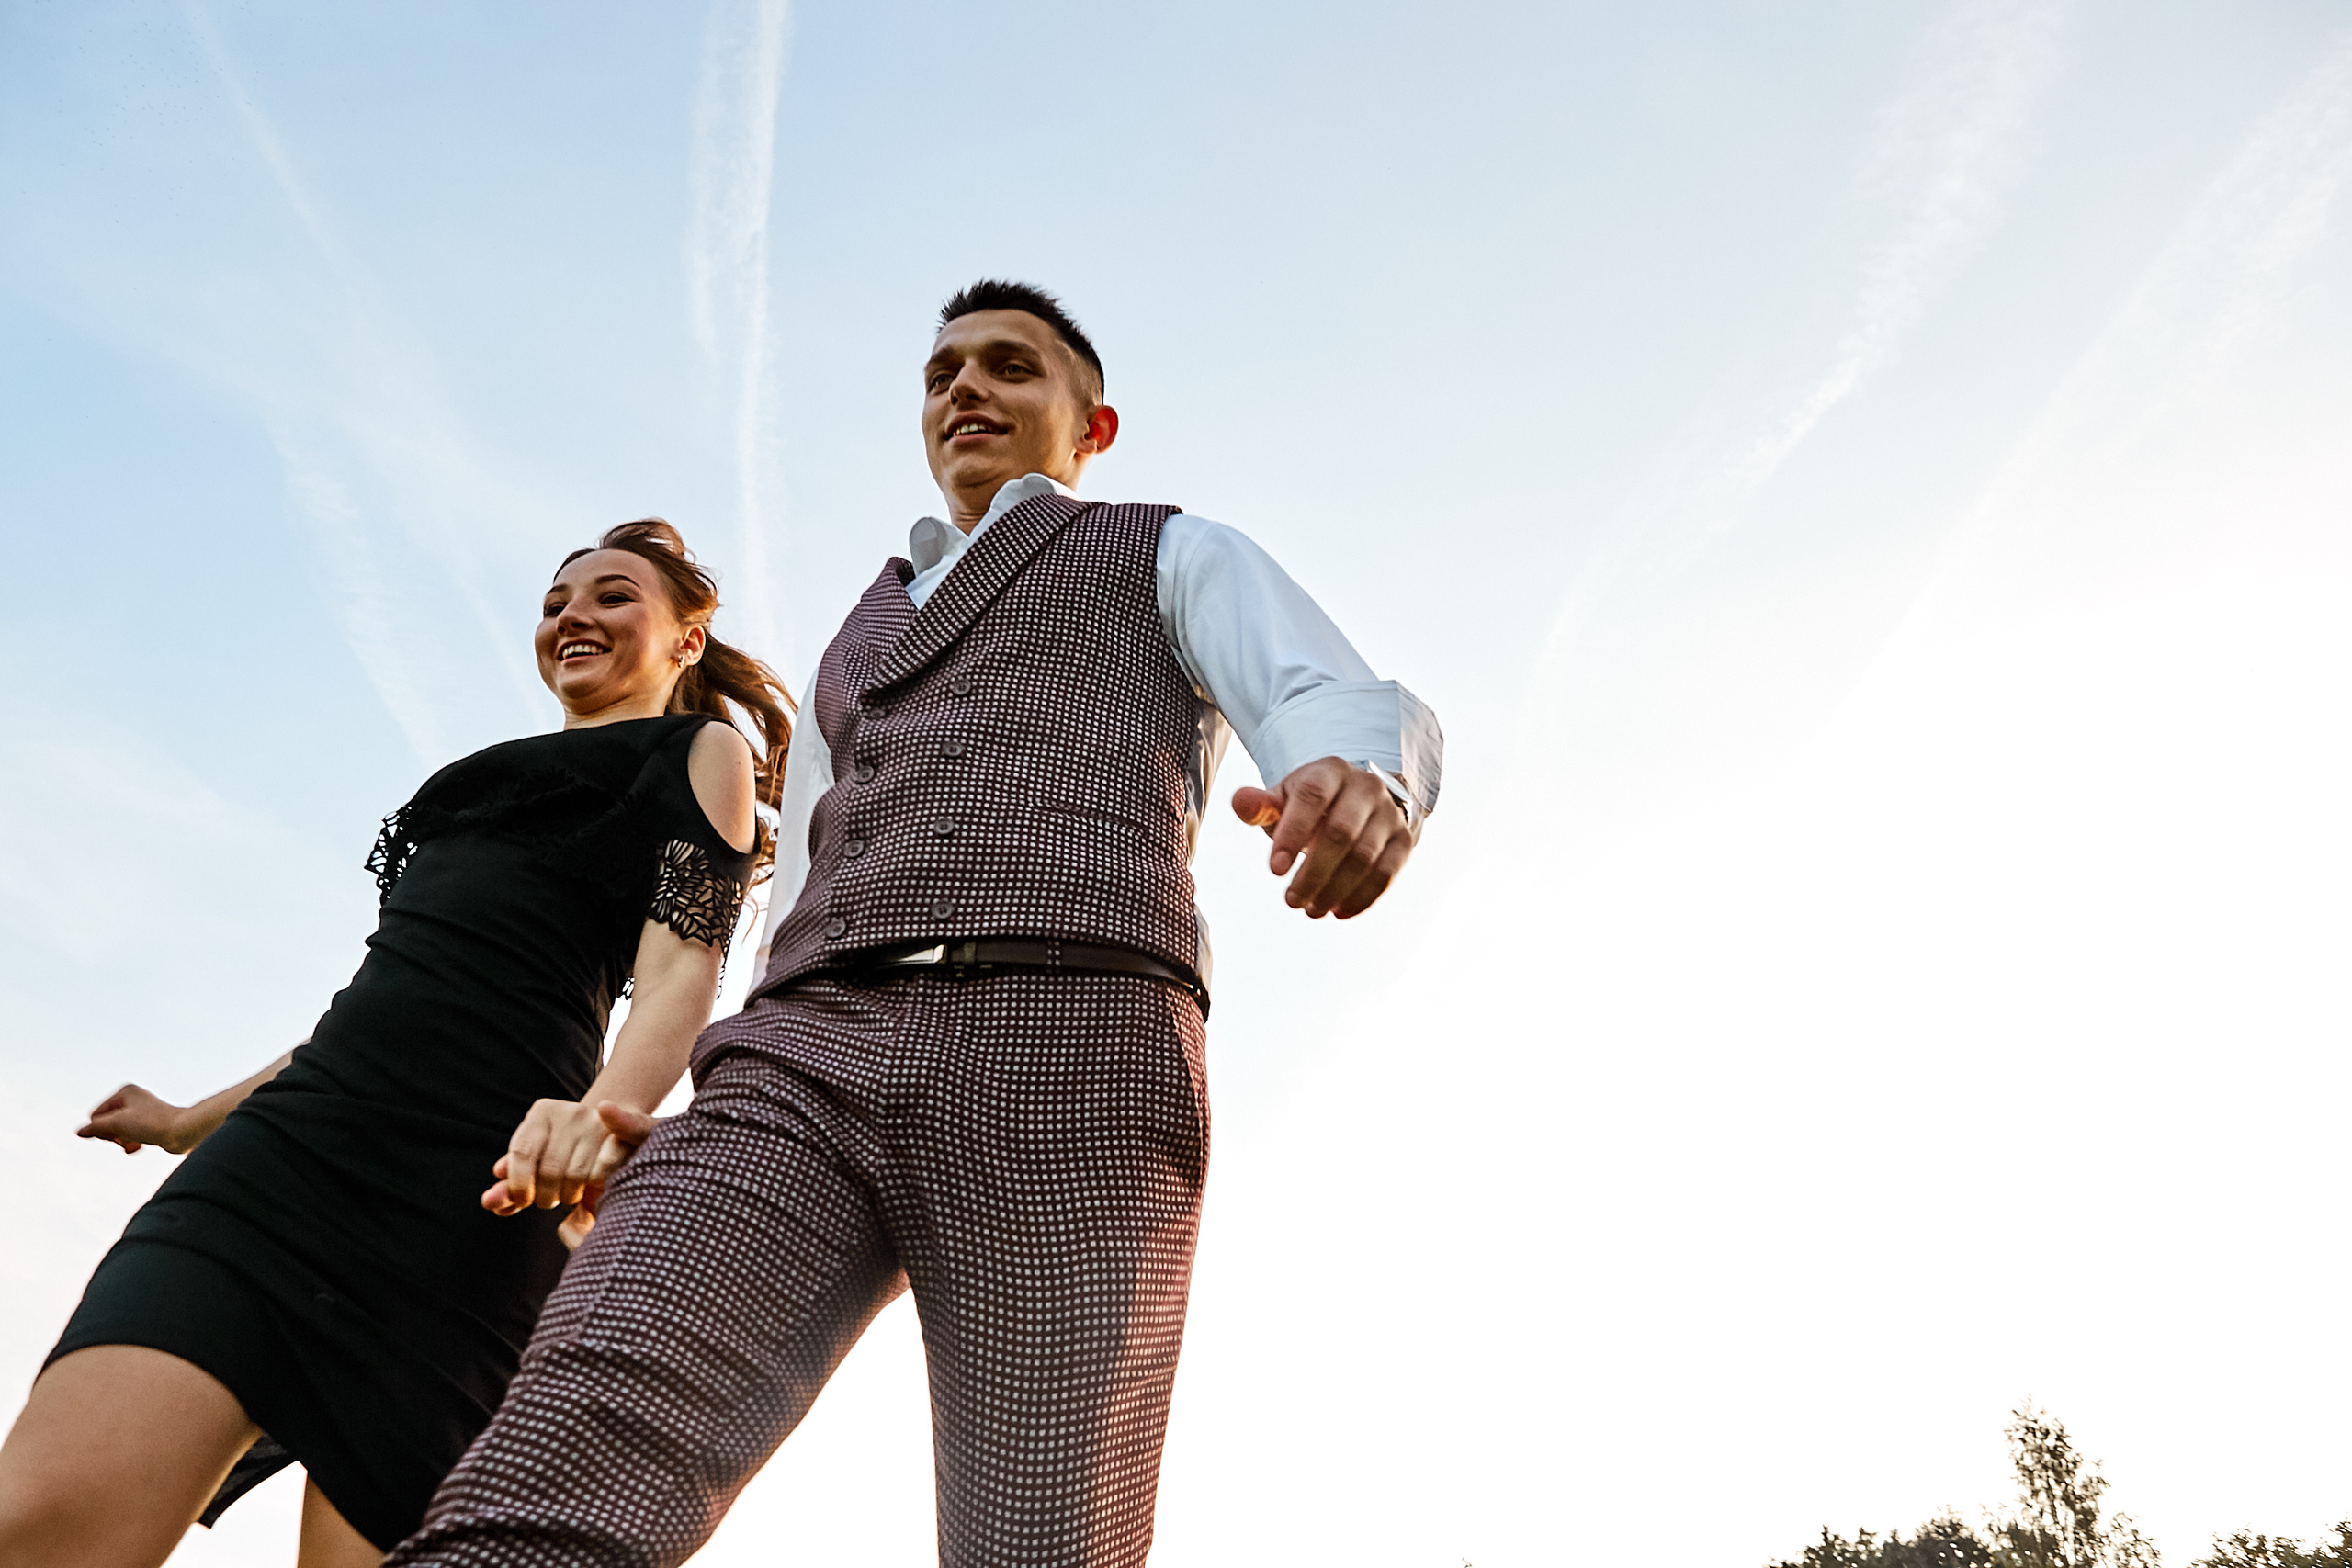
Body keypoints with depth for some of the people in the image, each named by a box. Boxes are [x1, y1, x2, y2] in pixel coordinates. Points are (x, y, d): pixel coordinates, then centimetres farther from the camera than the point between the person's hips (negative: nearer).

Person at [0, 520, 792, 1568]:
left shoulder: (703, 750, 14)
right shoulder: (496, 782, 35)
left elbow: (683, 968, -4)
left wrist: (606, 1110, -25)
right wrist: (195, 1121, 42)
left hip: (469, 1198, -6)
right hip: (295, 1140, 6)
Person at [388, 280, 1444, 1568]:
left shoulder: (1178, 559, 25)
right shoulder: (859, 648, 40)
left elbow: (1349, 712, 3)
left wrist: (1356, 784, -24)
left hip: (1067, 1061, -3)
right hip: (805, 1074, 4)